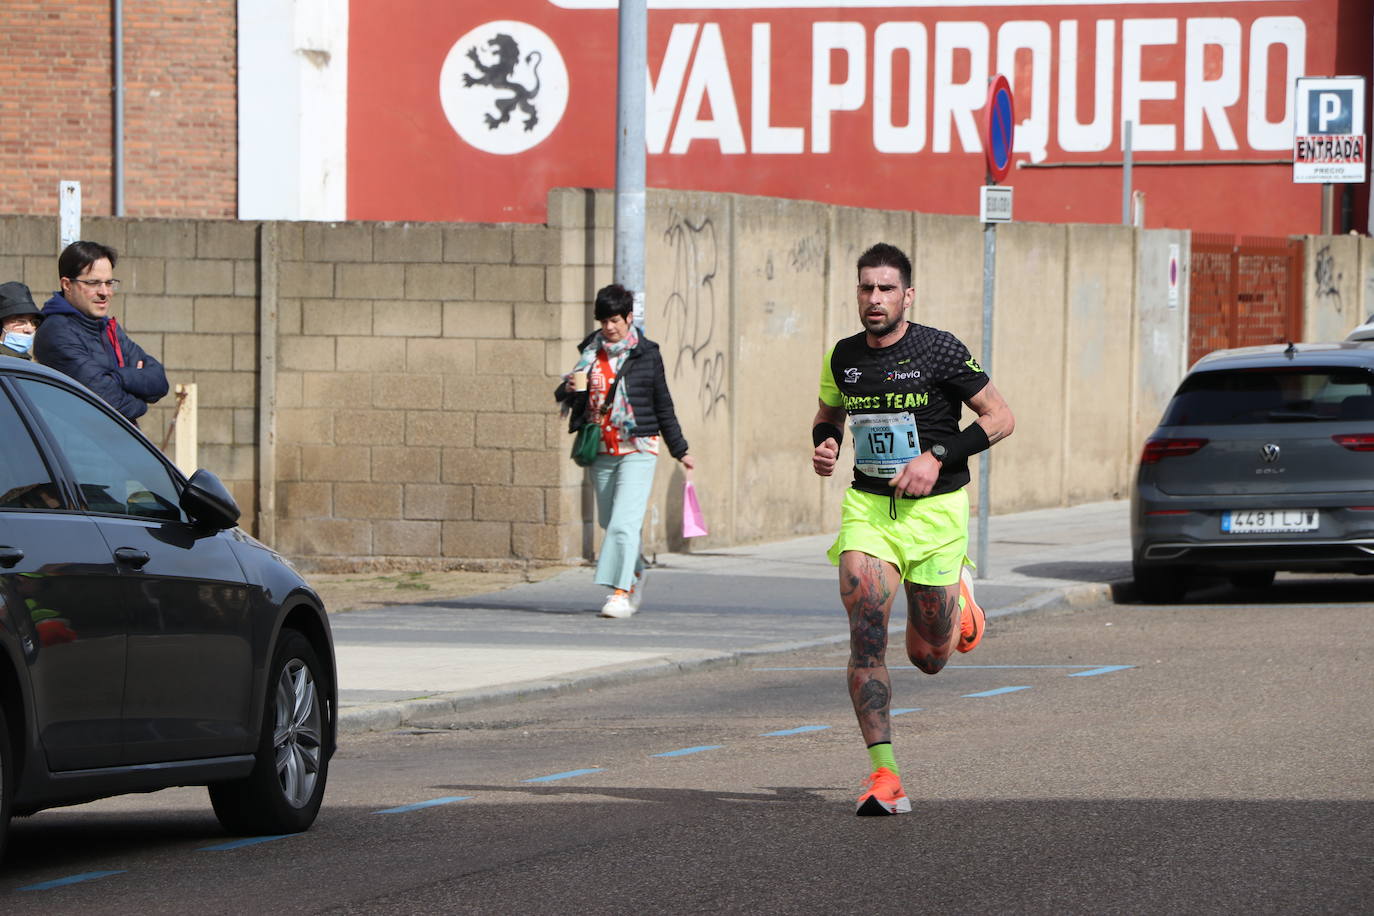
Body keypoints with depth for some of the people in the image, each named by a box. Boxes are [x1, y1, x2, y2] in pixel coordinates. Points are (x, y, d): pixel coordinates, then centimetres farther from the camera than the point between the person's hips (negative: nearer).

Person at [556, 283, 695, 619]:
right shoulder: (591, 352, 9)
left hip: (637, 449, -4)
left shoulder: (646, 354, 0)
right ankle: (636, 573, 36)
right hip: (602, 449, 4)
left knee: (625, 521, -15)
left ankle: (621, 591, -18)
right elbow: (568, 398, 15)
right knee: (609, 520, 13)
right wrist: (570, 389, -10)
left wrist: (679, 450, 9)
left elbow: (663, 404, 6)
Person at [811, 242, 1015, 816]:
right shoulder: (842, 358, 4)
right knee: (866, 635, -17)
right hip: (867, 507, 2)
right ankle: (884, 775, -17)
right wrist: (824, 446, 1)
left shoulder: (939, 350, -9)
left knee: (929, 658, 8)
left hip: (934, 510, -2)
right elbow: (829, 414, 24)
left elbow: (1001, 418, -4)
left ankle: (958, 600, 44)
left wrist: (938, 458, -15)